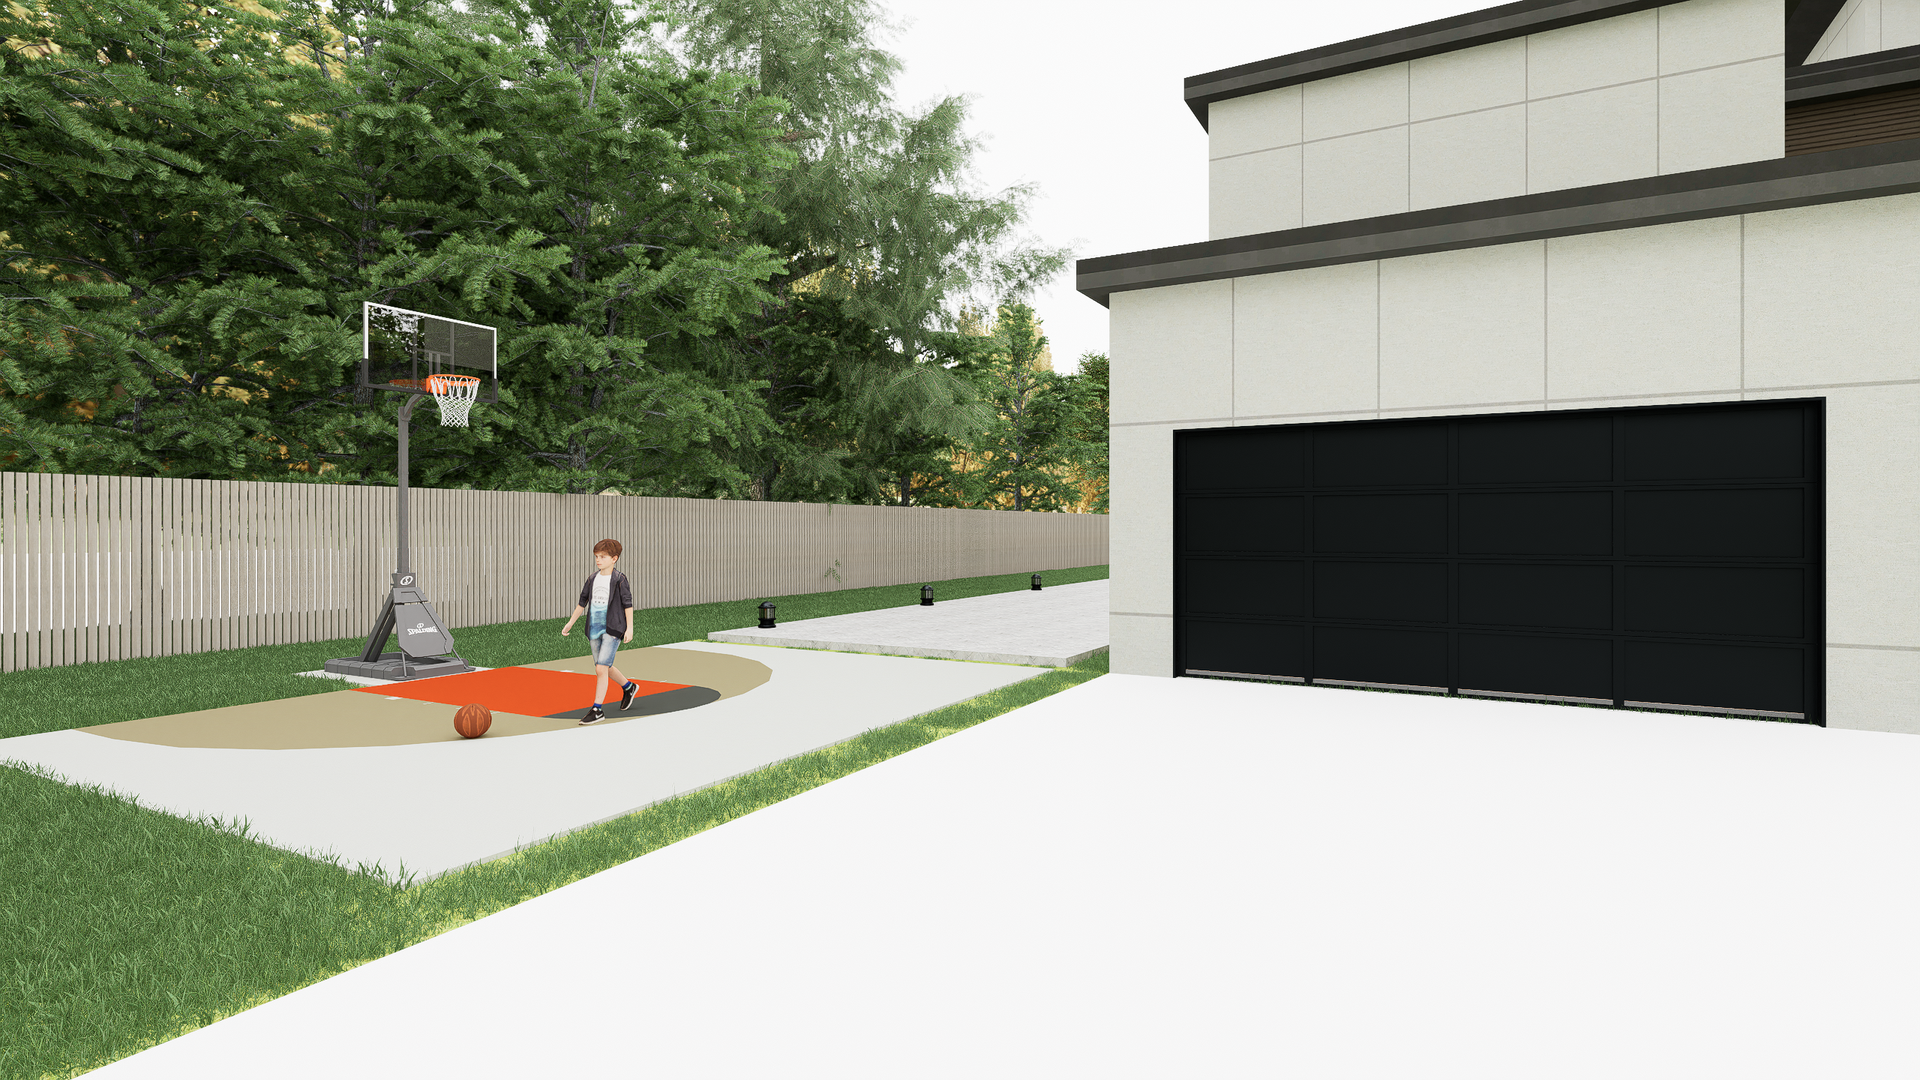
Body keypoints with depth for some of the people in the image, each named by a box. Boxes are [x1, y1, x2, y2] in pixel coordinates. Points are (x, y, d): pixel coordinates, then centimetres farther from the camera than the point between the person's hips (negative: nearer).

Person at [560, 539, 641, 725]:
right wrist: (571, 623, 17)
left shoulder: (620, 579, -7)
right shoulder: (592, 579, 9)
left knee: (601, 668, -12)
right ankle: (628, 687, 42)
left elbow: (628, 604, -7)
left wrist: (629, 628, -11)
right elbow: (582, 602, 18)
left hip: (612, 629, -7)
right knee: (605, 667, 17)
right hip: (594, 629, 7)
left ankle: (597, 710, -6)